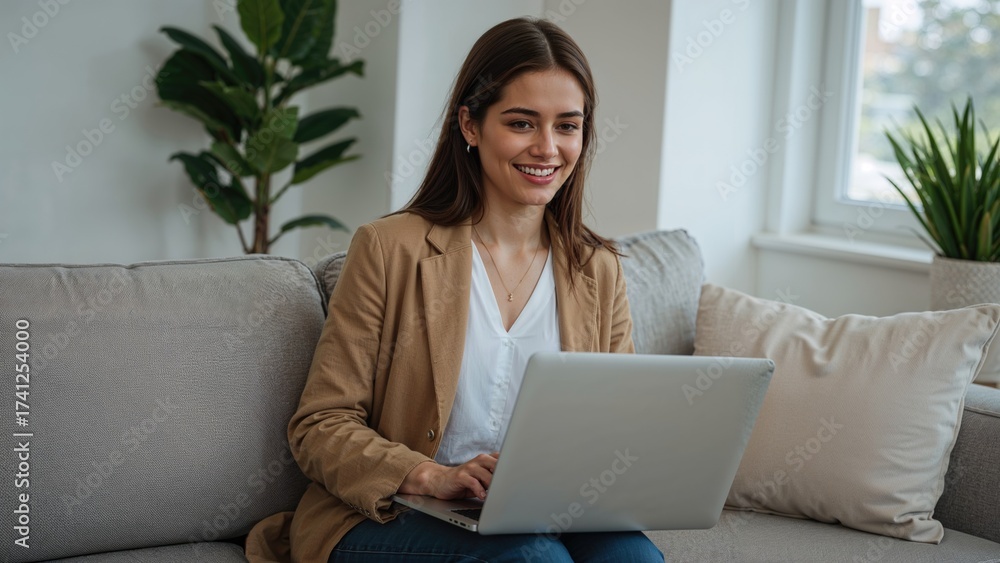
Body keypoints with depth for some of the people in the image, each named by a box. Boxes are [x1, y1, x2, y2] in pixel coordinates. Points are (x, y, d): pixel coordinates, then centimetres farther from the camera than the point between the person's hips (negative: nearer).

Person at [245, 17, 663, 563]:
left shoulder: (599, 271, 10)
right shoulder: (390, 249, -2)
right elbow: (320, 427, -5)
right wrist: (432, 476, -22)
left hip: (547, 519, 4)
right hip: (389, 517, -4)